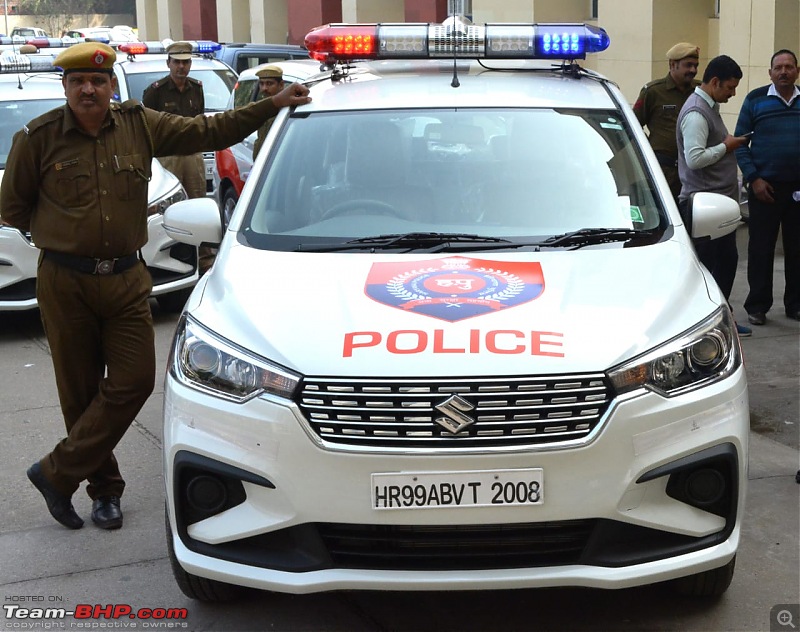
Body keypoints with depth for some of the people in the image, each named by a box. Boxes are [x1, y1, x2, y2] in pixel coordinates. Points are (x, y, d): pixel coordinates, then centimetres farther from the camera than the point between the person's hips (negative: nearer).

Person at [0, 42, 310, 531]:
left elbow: (207, 132, 8)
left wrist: (273, 105, 4)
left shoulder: (140, 125, 2)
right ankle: (104, 487, 21)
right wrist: (59, 233, 5)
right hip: (65, 284, -2)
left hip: (126, 280, 3)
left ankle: (57, 473, 8)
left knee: (134, 381, -5)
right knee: (81, 393, 4)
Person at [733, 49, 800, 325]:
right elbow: (740, 142, 0)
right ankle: (757, 306, 10)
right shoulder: (756, 100, 1)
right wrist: (753, 178, -9)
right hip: (765, 186, -2)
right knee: (761, 248, 2)